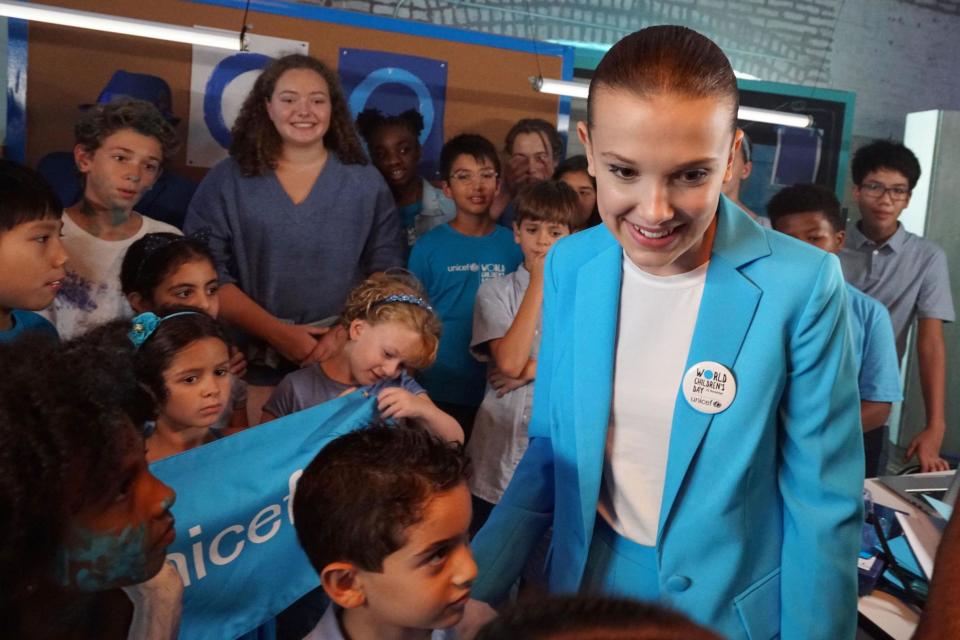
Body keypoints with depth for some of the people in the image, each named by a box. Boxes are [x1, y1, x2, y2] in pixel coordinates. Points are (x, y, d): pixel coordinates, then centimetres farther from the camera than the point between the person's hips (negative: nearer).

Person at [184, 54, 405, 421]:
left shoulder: (367, 183, 5)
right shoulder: (225, 181, 2)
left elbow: (387, 272, 0)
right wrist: (278, 333, -14)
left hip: (344, 365, 1)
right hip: (252, 365, 0)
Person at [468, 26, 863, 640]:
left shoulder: (802, 285, -20)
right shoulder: (569, 265, -10)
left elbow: (823, 506, -12)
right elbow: (549, 449, -1)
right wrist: (477, 585, -6)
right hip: (585, 584, 3)